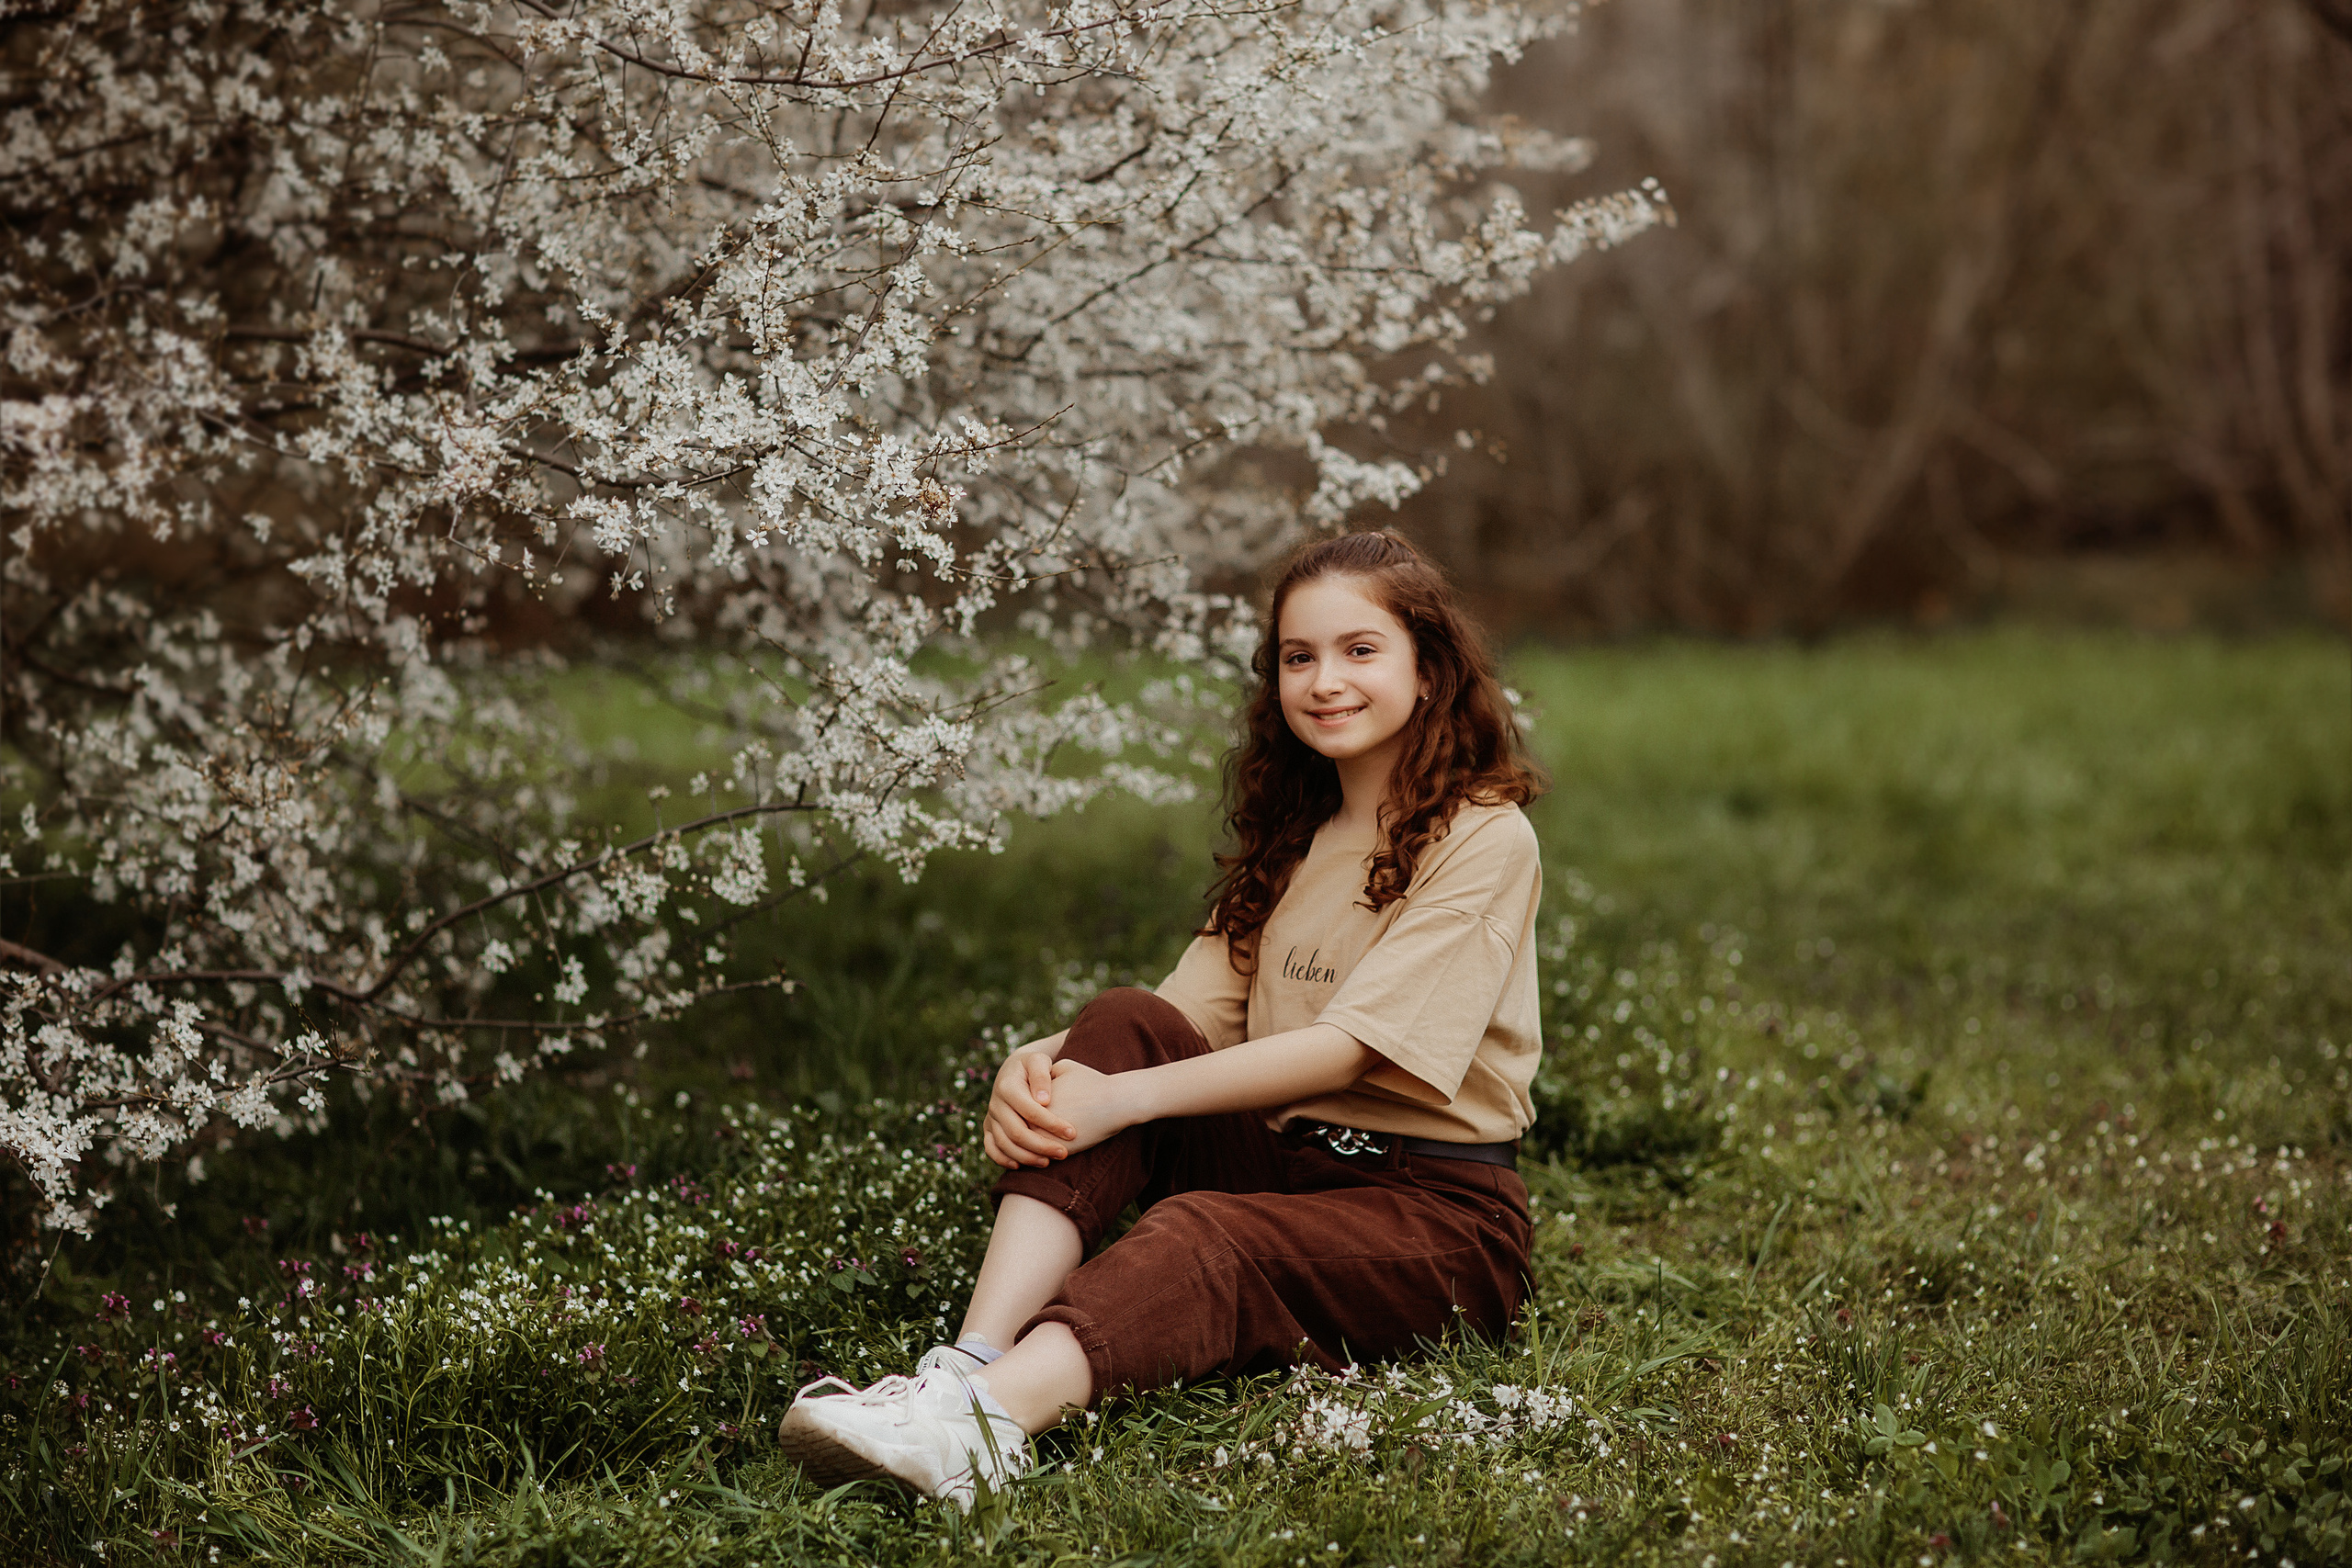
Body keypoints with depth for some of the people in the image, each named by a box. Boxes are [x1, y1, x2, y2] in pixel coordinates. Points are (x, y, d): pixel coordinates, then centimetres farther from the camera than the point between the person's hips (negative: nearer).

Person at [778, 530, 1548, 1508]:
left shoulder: (1486, 839, -7)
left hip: (1438, 1213, -6)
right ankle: (972, 1364, -38)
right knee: (1122, 1026, -19)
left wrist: (1126, 1099, -26)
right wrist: (1041, 1063, -17)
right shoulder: (1292, 840, 17)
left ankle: (977, 1430, -63)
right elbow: (1197, 1011, 5)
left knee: (1201, 1236, -36)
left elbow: (1351, 1047, -18)